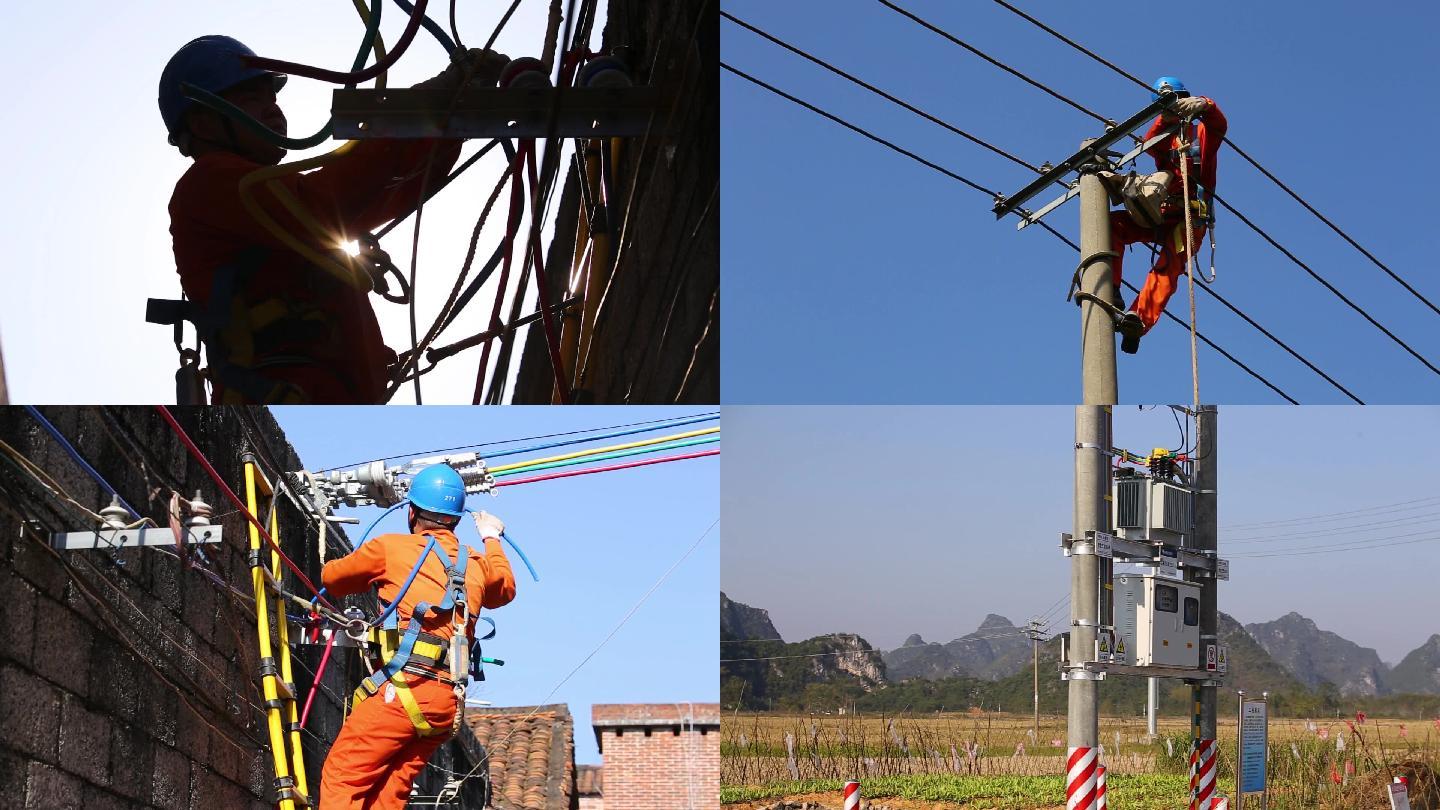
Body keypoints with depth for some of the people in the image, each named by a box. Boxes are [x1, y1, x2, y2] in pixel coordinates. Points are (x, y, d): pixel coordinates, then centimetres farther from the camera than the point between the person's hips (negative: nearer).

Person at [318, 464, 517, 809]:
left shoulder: (391, 547, 5)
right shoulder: (477, 563, 20)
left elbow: (331, 578, 20)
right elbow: (505, 589, 43)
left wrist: (372, 575, 40)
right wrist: (492, 539, 58)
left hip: (403, 687, -6)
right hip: (448, 702, 6)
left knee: (340, 779, -6)